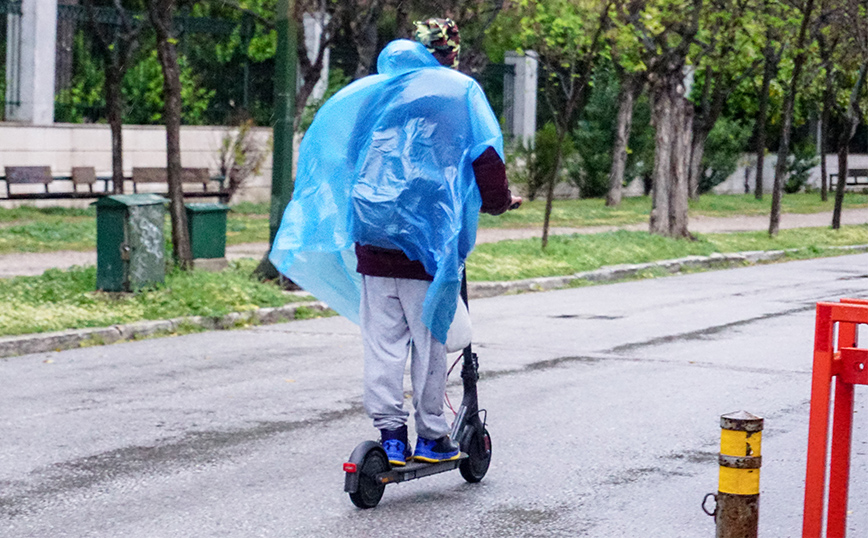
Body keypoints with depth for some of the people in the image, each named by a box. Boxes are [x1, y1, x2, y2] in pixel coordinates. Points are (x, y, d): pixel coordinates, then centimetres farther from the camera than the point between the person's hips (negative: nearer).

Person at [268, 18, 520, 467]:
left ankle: (390, 435, 4)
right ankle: (431, 438, 10)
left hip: (373, 240, 3)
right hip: (427, 242, -3)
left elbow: (324, 150, 19)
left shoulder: (367, 92, 15)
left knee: (382, 341, 6)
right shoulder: (459, 92, 4)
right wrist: (499, 201, 17)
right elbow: (486, 160, -2)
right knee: (429, 339, 5)